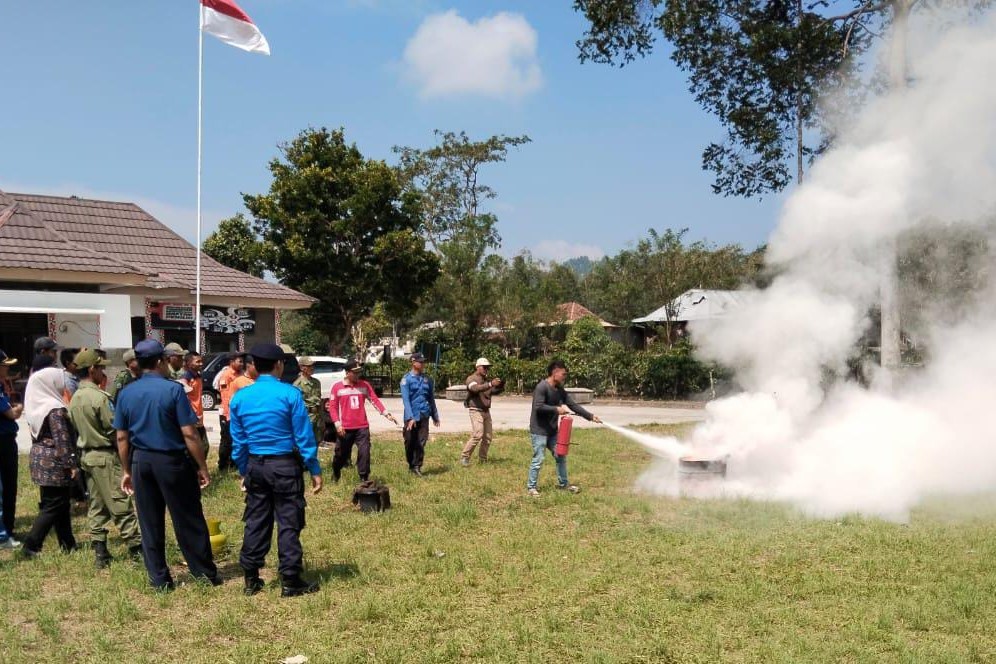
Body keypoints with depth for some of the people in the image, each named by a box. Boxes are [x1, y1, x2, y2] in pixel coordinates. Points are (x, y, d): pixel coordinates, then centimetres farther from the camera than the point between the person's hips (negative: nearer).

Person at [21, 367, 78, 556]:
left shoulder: (35, 406, 9)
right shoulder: (55, 409, -18)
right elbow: (62, 440, -20)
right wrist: (72, 463, -15)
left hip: (40, 459, 9)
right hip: (54, 462, -9)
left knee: (60, 504, 14)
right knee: (53, 506, -2)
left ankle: (68, 544, 20)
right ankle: (31, 545, -2)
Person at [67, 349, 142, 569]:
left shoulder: (74, 399, 8)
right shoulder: (99, 397, -17)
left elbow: (76, 429, 14)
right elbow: (114, 431, -16)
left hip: (86, 456, 8)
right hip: (105, 455, -8)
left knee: (97, 507, 11)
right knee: (121, 505, -4)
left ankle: (100, 553, 13)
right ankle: (137, 548, 0)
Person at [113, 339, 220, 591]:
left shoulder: (126, 394, 2)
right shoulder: (173, 389, -12)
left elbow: (122, 437, 6)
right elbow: (189, 433, -14)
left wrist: (126, 470, 15)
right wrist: (202, 467, -7)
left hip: (141, 461, 4)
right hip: (172, 460, -4)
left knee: (150, 523, 11)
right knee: (188, 520, 5)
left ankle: (159, 579, 16)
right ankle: (206, 573, 14)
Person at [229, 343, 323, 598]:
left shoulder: (240, 398, 2)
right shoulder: (290, 394, -11)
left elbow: (238, 441, 8)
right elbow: (304, 437, -9)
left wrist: (244, 471, 18)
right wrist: (315, 470, -3)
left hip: (255, 465, 5)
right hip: (285, 465, -4)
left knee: (256, 521, 13)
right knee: (288, 523, 2)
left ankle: (251, 579, 19)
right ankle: (290, 581, 7)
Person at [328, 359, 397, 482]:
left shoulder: (365, 385, 4)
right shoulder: (337, 387, -2)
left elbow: (375, 400, -2)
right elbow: (333, 407, -2)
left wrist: (386, 414, -13)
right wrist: (337, 423, -11)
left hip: (362, 427, 1)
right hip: (345, 428, -1)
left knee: (364, 453, -8)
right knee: (341, 453, 11)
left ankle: (364, 478, -1)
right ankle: (336, 473, 38)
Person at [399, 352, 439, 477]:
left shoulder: (427, 379, 9)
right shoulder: (406, 379, -5)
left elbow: (431, 398, 17)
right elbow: (406, 399, -11)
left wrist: (435, 416, 18)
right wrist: (410, 417, -19)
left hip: (424, 416, 3)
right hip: (412, 416, -3)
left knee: (421, 442, 0)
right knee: (410, 442, 6)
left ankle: (417, 467, 5)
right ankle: (411, 465, 22)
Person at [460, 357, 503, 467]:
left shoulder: (486, 379, 17)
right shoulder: (471, 379, -6)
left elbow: (494, 391, 11)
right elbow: (476, 388, -27)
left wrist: (498, 386, -11)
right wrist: (490, 384, -38)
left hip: (486, 411, 7)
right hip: (476, 411, -7)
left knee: (488, 437, 5)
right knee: (477, 435, -18)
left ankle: (482, 459, 17)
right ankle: (464, 457, -11)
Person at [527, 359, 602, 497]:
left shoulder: (560, 390, 9)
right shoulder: (542, 387, -17)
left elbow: (573, 405, 11)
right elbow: (538, 407, -26)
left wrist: (591, 417, 8)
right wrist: (557, 409, -22)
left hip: (552, 430, 8)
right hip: (539, 430, -8)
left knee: (561, 457, 13)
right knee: (538, 459, -6)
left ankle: (563, 483, 26)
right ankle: (531, 486, 7)